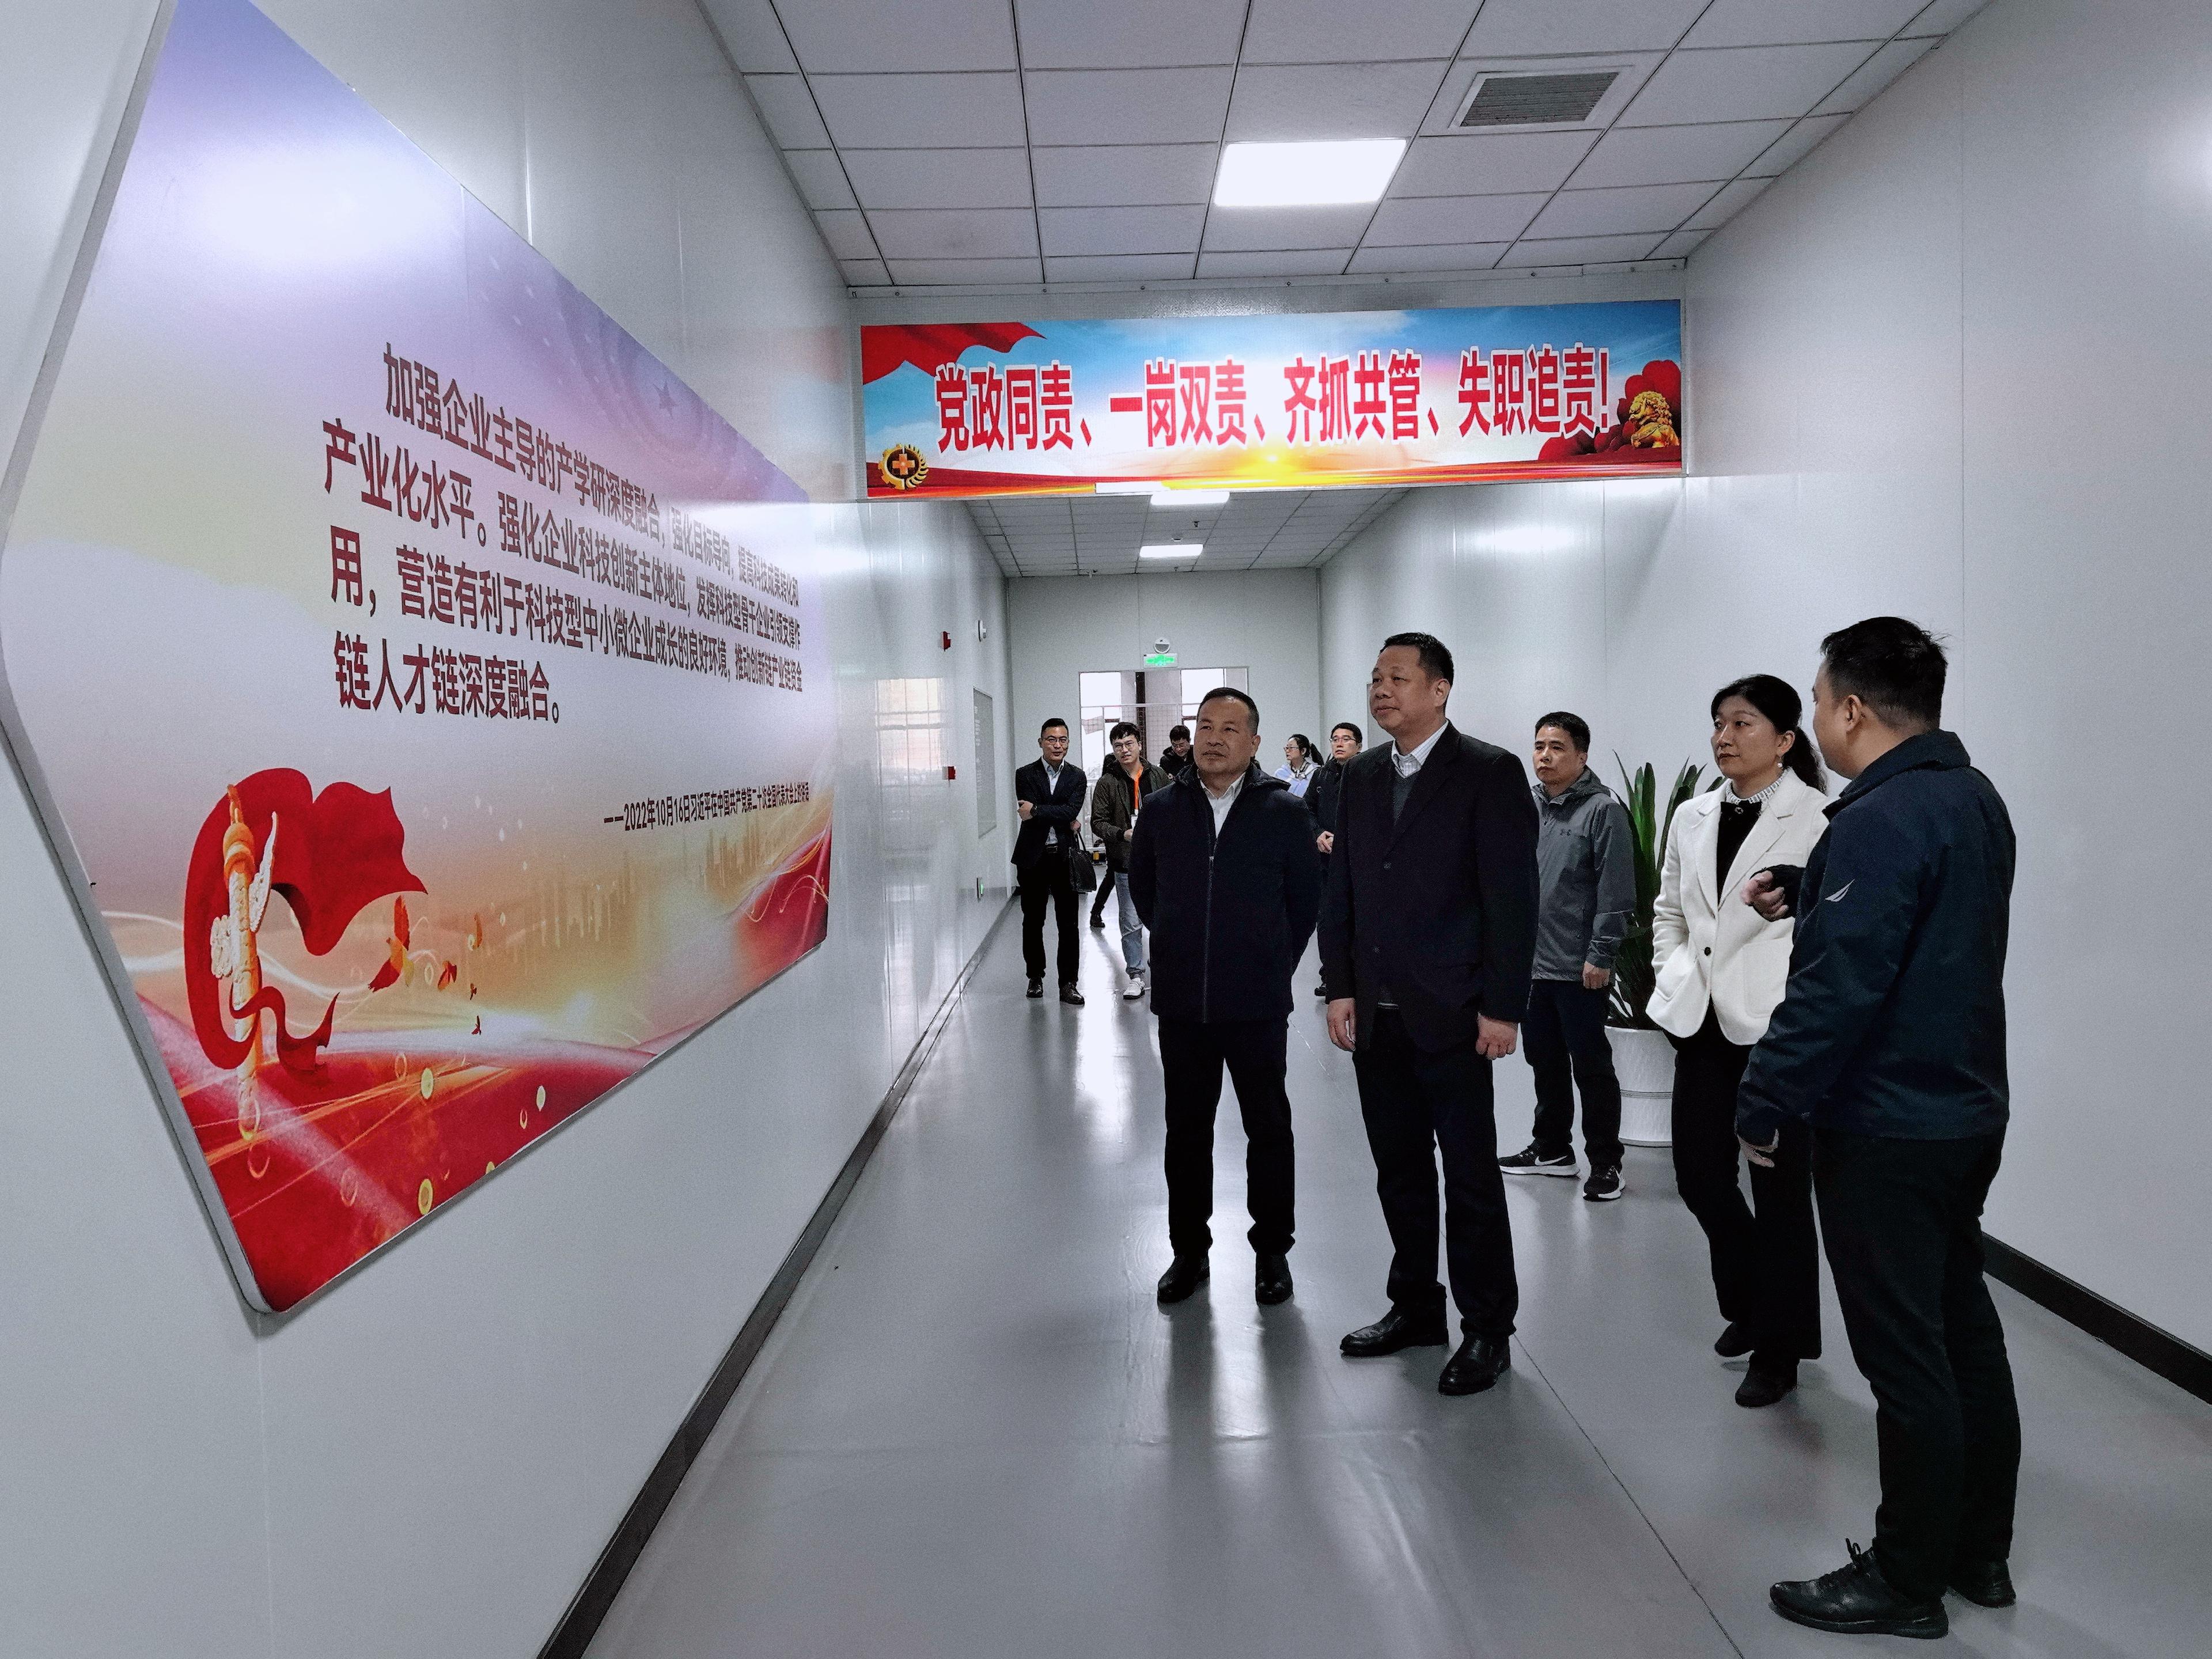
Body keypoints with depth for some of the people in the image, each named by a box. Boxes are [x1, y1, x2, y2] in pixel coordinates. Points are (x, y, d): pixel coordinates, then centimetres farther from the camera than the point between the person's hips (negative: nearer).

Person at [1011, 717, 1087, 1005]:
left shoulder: (1076, 776, 5)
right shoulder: (1025, 775, 1)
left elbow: (1072, 810, -11)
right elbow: (1028, 813, -12)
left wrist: (1037, 811, -17)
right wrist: (1063, 820, -12)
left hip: (1065, 857, 0)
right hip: (1034, 858, 0)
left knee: (1068, 923, 0)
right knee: (1033, 921, 10)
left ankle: (1068, 983, 6)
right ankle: (1036, 976, 24)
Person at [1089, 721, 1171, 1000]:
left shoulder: (1159, 777, 4)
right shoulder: (1108, 783, -3)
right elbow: (1098, 822, -4)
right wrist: (1123, 834, -20)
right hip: (1126, 864, -2)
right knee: (1131, 924, 3)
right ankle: (1136, 976, 14)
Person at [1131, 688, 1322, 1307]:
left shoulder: (1283, 811, -5)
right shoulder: (1162, 809, 2)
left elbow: (1306, 898, 5)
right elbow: (1142, 886, 17)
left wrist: (1274, 964, 6)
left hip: (1258, 1004, -2)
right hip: (1182, 1004, 2)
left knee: (1269, 1129, 9)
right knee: (1185, 1131, 12)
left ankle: (1272, 1251, 24)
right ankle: (1189, 1249, 26)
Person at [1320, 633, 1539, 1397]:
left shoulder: (1490, 774, -7)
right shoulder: (1360, 776, 11)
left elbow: (1513, 896, -10)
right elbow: (1340, 890, 12)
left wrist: (1502, 1007, -13)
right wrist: (1340, 988, 5)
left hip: (1450, 1015, -5)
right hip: (1376, 1015, 6)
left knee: (1470, 1177, 4)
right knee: (1399, 1173, 15)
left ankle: (1487, 1328, 19)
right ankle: (1415, 1307, 29)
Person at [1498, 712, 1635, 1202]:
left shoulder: (1603, 810, -11)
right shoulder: (1528, 807, 7)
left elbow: (1615, 893, -13)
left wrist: (1600, 957, -15)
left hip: (1581, 969, -6)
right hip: (1531, 962, 6)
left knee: (1592, 1067, 3)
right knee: (1545, 1060, 17)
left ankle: (1606, 1162, 15)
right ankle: (1552, 1148, 31)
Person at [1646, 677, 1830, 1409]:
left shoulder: (1818, 819, -10)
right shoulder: (1693, 817, 10)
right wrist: (1674, 977, 6)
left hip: (1780, 1029, -6)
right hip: (1704, 1023, 6)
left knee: (1779, 1190, 6)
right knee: (1700, 1176, 11)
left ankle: (1779, 1347, 25)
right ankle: (1751, 1303, 38)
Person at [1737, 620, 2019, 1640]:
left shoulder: (1881, 819, -22)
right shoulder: (1974, 799, 8)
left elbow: (1838, 989, -26)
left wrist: (1764, 1105, -16)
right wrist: (1806, 898, 7)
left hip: (1885, 1127, -10)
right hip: (1966, 1110, 10)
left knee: (1905, 1356, 2)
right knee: (1963, 1331, 18)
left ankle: (1905, 1583, 16)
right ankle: (1979, 1551, 32)